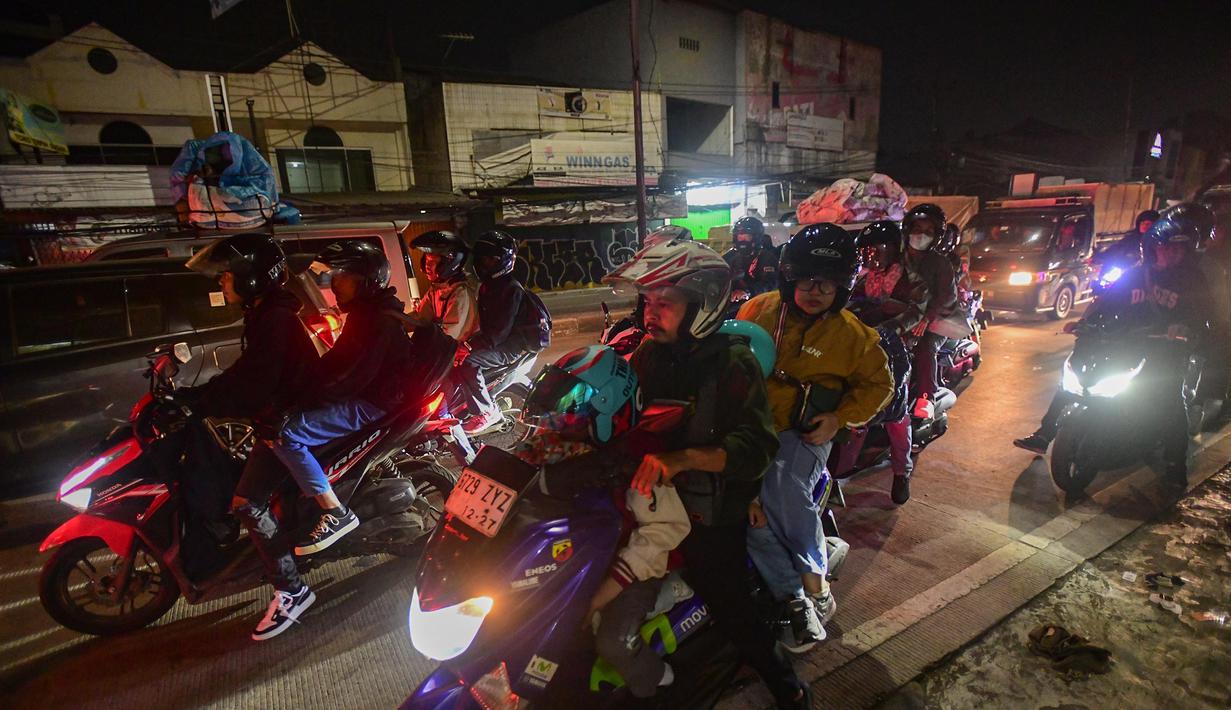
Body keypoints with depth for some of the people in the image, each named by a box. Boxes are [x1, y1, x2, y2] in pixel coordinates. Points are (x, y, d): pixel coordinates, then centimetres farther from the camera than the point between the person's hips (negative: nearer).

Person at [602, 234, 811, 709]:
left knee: (731, 612, -1)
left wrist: (682, 458, -37)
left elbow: (756, 447, -24)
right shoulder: (647, 355, 3)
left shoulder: (733, 363, -14)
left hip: (713, 514, -5)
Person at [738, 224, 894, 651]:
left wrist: (840, 419, -3)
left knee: (782, 487, -33)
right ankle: (795, 600, -6)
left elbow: (878, 382, 11)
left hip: (805, 434, -2)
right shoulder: (758, 310, 3)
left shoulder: (852, 335, 1)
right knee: (746, 506, -21)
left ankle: (815, 580, -11)